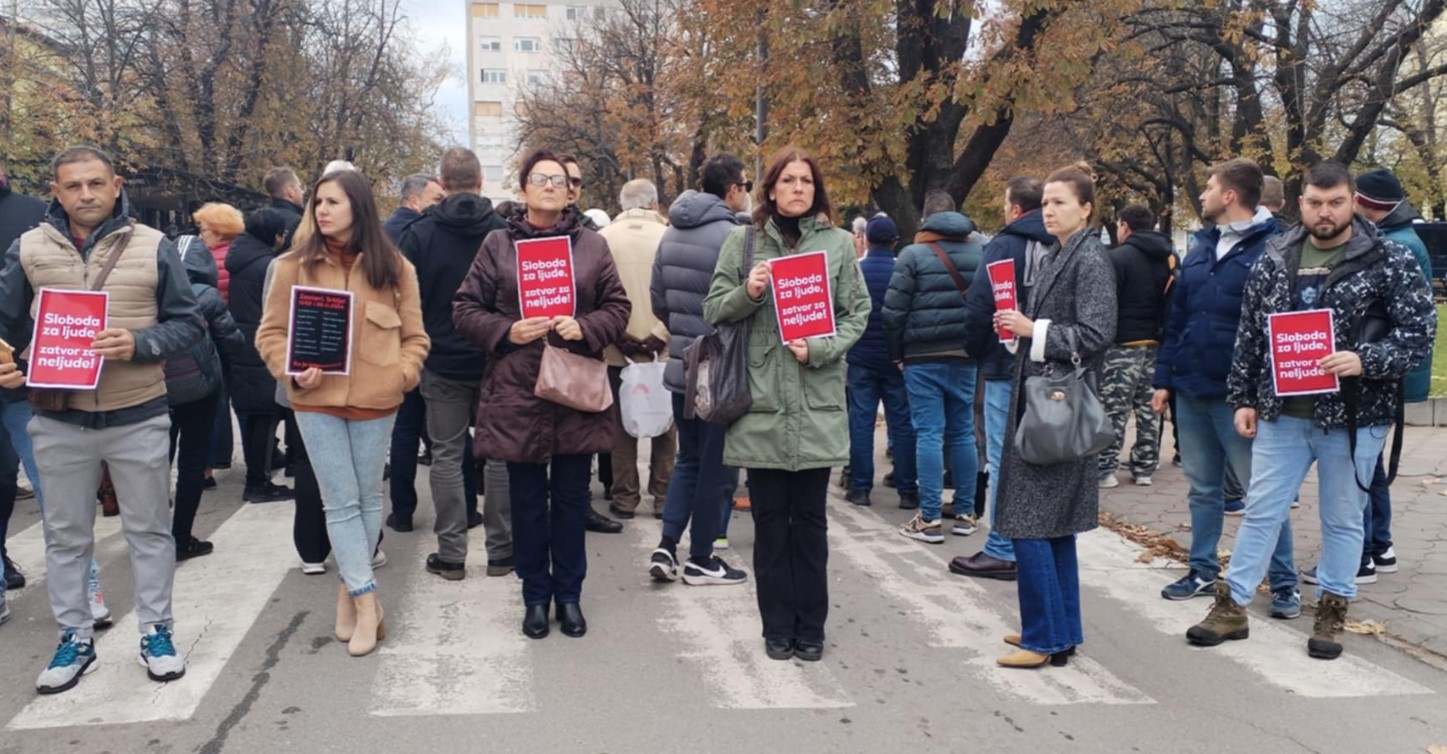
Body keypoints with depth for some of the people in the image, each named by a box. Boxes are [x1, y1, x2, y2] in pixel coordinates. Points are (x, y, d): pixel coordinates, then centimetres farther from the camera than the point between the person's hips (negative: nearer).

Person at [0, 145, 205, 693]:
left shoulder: (152, 247, -4)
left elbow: (188, 323, -1)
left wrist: (139, 344, -19)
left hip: (138, 417, -1)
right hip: (59, 419, 2)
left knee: (149, 529, 10)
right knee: (65, 535, 12)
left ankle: (156, 632, 23)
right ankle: (75, 638, 26)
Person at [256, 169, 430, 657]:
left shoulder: (393, 267, 3)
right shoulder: (294, 265, 1)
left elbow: (414, 336, 6)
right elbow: (271, 332, 4)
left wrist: (401, 375, -9)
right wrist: (290, 371, -11)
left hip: (375, 400, 1)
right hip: (317, 400, -1)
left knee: (368, 498, 10)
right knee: (341, 502, 0)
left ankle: (351, 589, 26)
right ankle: (367, 602, 5)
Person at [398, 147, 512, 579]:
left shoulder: (420, 234, -5)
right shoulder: (503, 231, -4)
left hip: (443, 364, 0)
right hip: (497, 363, 1)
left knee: (447, 455, 7)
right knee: (498, 454, 9)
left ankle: (451, 553, 9)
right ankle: (501, 550, 14)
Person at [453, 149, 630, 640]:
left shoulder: (593, 245, 6)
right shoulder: (498, 245, 3)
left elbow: (618, 309, 7)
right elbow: (465, 309, 4)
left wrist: (585, 328, -12)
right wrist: (507, 331, -13)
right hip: (517, 393, -1)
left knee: (571, 499, 9)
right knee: (528, 500, 8)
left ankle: (569, 594, 23)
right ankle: (535, 596, 22)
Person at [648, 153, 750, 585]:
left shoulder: (672, 233, 7)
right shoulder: (731, 236, -17)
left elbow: (657, 299, 12)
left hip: (681, 366, 7)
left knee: (688, 459, 18)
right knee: (717, 467, 4)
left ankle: (667, 545, 10)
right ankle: (702, 560, 12)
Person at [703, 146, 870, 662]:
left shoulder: (838, 242, 5)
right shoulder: (743, 240, 5)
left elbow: (858, 312, 6)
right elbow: (713, 310, 6)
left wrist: (820, 349, -10)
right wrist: (747, 293, -13)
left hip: (818, 404, 0)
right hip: (761, 404, 0)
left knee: (810, 519, 8)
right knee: (770, 521, 7)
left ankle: (810, 627, 19)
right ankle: (778, 627, 18)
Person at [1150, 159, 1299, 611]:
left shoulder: (1271, 250, -9)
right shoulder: (1202, 248, 13)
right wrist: (1164, 378, 10)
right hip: (1190, 391, 7)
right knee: (1202, 489, 16)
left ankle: (1284, 584, 13)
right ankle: (1203, 572, 27)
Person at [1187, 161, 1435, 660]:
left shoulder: (1389, 260, -5)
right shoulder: (1274, 257, 5)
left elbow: (1420, 331, -6)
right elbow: (1249, 334, 9)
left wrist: (1365, 361, -21)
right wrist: (1243, 399, 6)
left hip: (1353, 417, -3)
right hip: (1281, 413, 3)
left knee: (1342, 519, 10)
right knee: (1261, 512, 9)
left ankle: (1333, 611, 25)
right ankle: (1232, 606, 18)